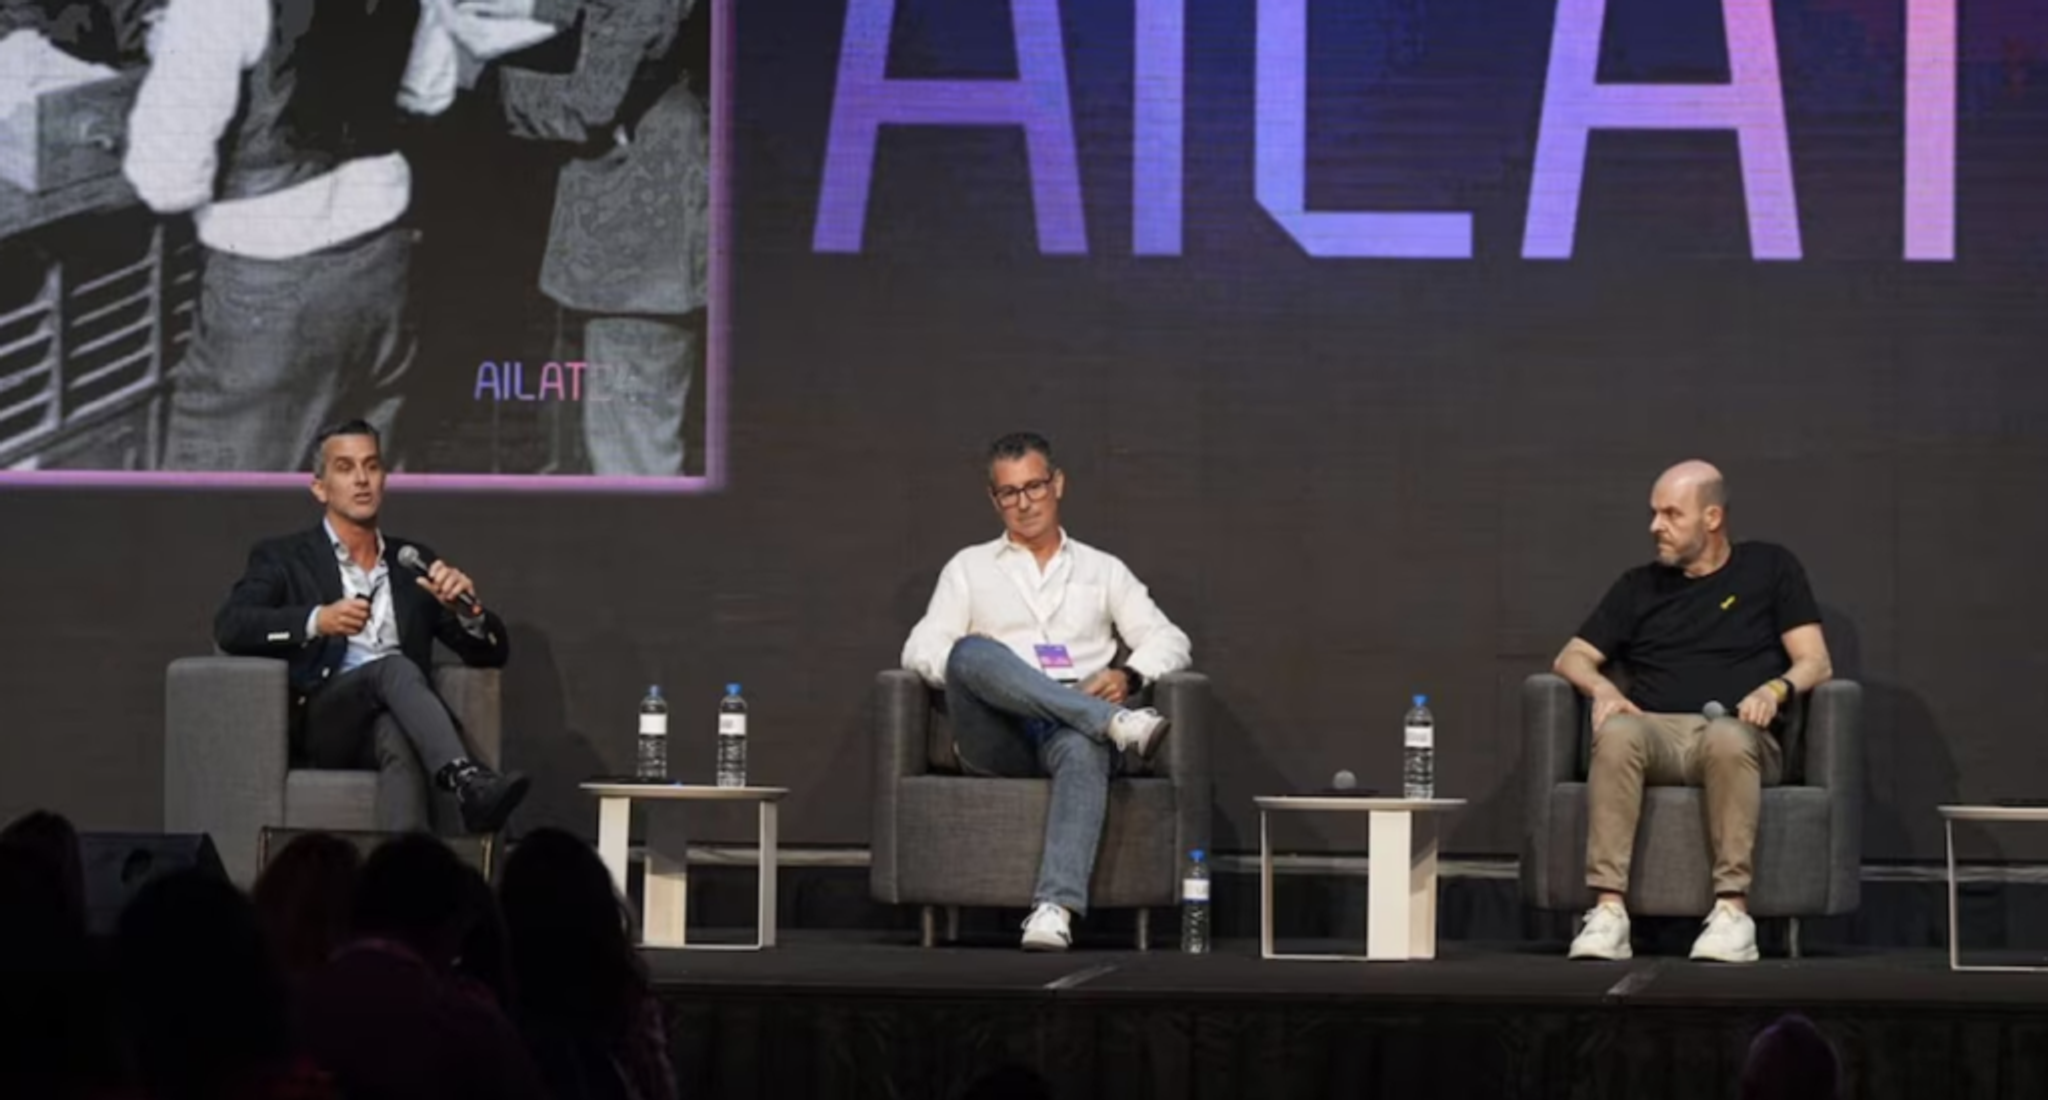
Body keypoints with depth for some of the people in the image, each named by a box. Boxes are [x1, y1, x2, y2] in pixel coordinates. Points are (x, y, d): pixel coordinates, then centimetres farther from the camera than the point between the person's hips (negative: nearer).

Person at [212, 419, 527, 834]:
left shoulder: (412, 561, 23)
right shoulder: (282, 558, 13)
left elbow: (492, 653, 20)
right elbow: (230, 627, -5)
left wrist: (466, 606, -4)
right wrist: (316, 621, -21)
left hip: (395, 716, 2)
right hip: (319, 719, -2)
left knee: (395, 738, -38)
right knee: (393, 667, -35)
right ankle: (468, 783, -54)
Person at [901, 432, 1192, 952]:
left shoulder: (1103, 571, 25)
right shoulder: (970, 568, 22)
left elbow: (1170, 641, 17)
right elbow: (922, 649, 9)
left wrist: (1128, 676, -6)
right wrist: (971, 672, -14)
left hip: (1073, 730, 0)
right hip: (997, 739, 0)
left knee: (1084, 750, -41)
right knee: (973, 651, -33)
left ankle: (1056, 907, -56)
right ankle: (1115, 722, -39)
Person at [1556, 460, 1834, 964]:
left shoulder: (1769, 568, 14)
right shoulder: (1639, 586, 22)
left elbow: (1816, 662, 7)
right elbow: (1573, 657, 19)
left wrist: (1776, 688, -15)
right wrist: (1601, 687, -4)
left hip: (1738, 736, -2)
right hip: (1657, 732, 2)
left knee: (1727, 735, -40)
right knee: (1617, 732, -36)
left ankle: (1732, 909, -40)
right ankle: (1608, 909, -42)